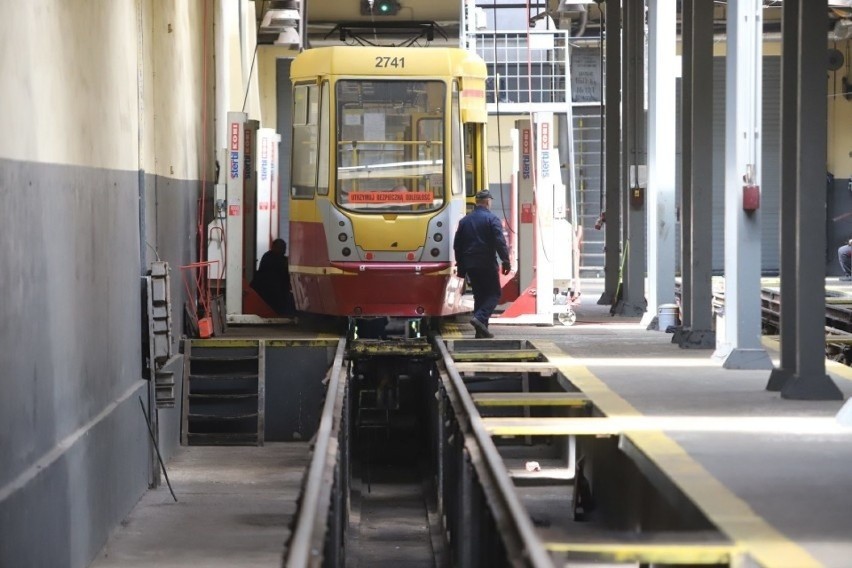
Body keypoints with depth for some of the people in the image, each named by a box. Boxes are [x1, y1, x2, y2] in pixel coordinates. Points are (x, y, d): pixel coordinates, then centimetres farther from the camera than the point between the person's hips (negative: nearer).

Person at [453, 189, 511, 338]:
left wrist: (461, 266, 20)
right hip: (487, 264, -6)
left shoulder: (465, 220, 11)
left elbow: (457, 245, 15)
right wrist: (506, 261, -10)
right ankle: (480, 318, -20)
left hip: (470, 265, 6)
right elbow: (500, 242, -15)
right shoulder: (491, 219, -7)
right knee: (493, 294, 3)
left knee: (479, 295, 12)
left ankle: (481, 330, 8)